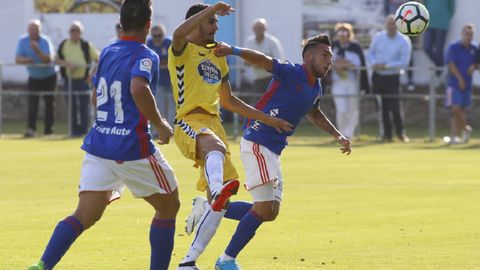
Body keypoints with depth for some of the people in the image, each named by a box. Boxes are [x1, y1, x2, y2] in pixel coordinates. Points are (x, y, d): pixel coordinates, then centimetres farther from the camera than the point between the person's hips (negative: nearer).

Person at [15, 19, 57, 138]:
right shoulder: (23, 41, -10)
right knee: (32, 102, -12)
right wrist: (26, 60, -34)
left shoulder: (45, 41, -20)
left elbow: (48, 59, -32)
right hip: (33, 78, 2)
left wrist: (37, 50, -46)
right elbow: (17, 59, -13)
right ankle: (31, 128, -22)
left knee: (49, 102, 3)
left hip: (48, 77, -2)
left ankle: (48, 128, 12)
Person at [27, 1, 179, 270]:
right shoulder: (145, 56, -10)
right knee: (169, 206, 17)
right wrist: (160, 123, -19)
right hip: (134, 148, -6)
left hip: (99, 144, 6)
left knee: (85, 215, -3)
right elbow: (139, 88, -31)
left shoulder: (107, 53, 12)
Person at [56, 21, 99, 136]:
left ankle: (84, 130, 3)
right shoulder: (63, 45, 8)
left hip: (83, 79, -2)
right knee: (72, 107, 4)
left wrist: (92, 74, -5)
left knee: (84, 107, -3)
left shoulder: (86, 45, 1)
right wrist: (67, 63, -11)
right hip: (69, 80, 2)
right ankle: (74, 131, 10)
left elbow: (99, 59, 3)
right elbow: (57, 60, 9)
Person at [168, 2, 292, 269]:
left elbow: (228, 100, 32)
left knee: (220, 203, 3)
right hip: (190, 122, -8)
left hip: (214, 124, 8)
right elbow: (178, 34, -25)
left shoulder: (217, 56, 24)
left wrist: (268, 119, 29)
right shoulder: (183, 50, 2)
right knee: (215, 147, -43)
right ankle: (217, 189, -74)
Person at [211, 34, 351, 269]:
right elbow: (261, 60, -30)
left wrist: (338, 135, 33)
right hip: (256, 144, -9)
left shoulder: (315, 89, 12)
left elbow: (315, 114, 35)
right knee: (264, 209, -13)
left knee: (270, 212, 10)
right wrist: (233, 51, -46)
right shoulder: (291, 73, -13)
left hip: (273, 151, 9)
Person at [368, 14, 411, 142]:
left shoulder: (404, 41, -8)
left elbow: (404, 62, -13)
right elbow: (370, 53, 13)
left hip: (392, 78, -4)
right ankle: (387, 135, 12)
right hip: (377, 76, 4)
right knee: (382, 107, 5)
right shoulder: (378, 37, 4)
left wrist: (386, 66, -18)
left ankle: (401, 133, 10)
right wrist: (374, 63, -9)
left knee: (395, 107, -9)